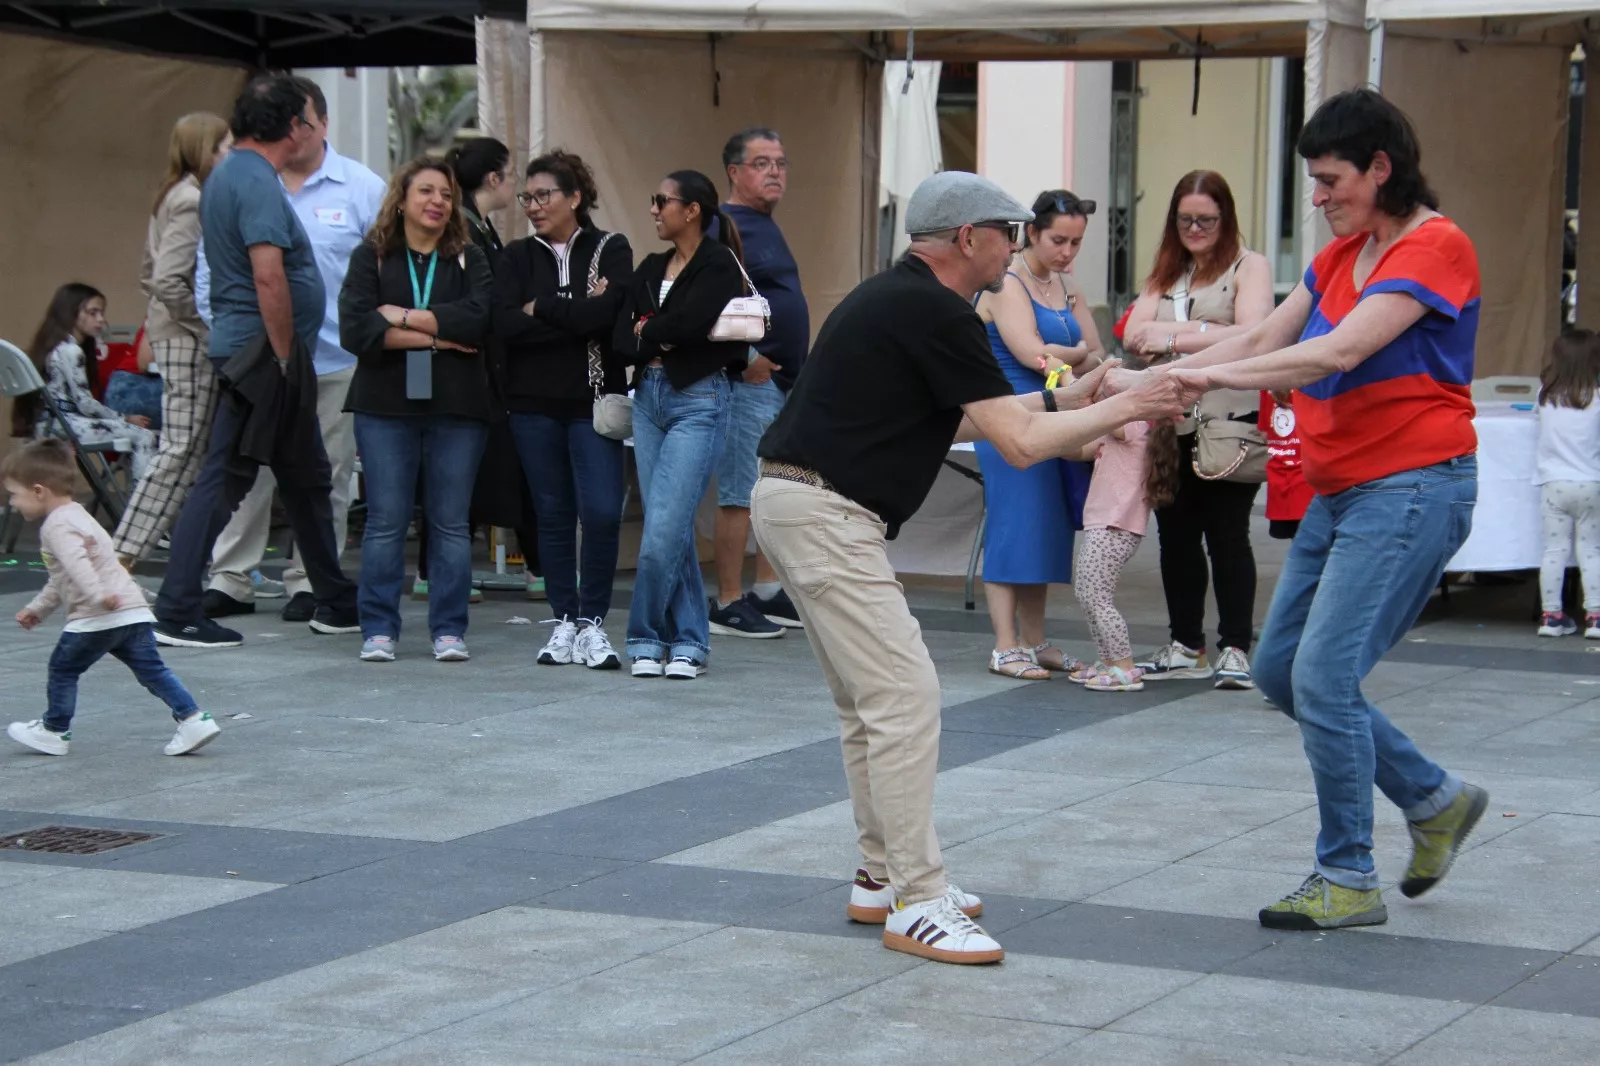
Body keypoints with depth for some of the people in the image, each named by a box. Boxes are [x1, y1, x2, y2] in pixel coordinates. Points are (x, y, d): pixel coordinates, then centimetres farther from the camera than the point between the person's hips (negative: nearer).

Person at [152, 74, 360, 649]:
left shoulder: (228, 174, 16)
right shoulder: (257, 182, -16)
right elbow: (268, 276, -24)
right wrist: (285, 356, -19)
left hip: (247, 347, 10)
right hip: (261, 350, -10)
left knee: (307, 478, 16)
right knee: (223, 479, -7)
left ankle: (335, 603, 24)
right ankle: (177, 612, -5)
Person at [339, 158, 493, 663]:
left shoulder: (469, 259, 9)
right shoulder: (371, 256, 6)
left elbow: (476, 320, -10)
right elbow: (356, 330, -8)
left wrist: (403, 316, -10)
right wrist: (433, 336, -11)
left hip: (456, 409, 1)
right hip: (385, 405, -1)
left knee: (451, 523, 3)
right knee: (385, 521, 0)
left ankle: (448, 630, 9)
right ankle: (379, 629, 7)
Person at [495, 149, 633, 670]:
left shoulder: (611, 250, 3)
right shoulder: (517, 257, 9)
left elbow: (605, 313, -15)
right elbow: (504, 324, -8)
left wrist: (540, 309, -7)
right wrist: (574, 317, -11)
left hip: (593, 400, -2)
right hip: (534, 403, 2)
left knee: (602, 512, -12)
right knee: (553, 514, 6)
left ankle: (592, 620, 0)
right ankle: (563, 620, 14)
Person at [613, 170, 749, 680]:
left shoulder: (719, 265, -5)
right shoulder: (651, 268, 14)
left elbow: (692, 323, -20)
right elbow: (622, 337, 4)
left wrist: (649, 332, -3)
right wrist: (664, 340, -13)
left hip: (698, 401, -7)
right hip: (649, 398, 7)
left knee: (663, 530, -11)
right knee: (672, 528, 7)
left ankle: (646, 638, 1)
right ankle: (688, 641, 14)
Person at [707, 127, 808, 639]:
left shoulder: (766, 227, 19)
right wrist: (746, 359, -19)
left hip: (782, 383, 10)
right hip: (749, 381, -10)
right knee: (741, 495, -8)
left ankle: (768, 594, 21)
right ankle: (728, 605, -5)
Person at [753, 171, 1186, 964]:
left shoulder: (901, 300, 16)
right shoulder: (935, 314, -14)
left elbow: (947, 420, 25)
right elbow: (1019, 444, -16)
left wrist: (1064, 399, 23)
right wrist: (1122, 410, -4)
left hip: (800, 506, 11)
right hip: (825, 514, -11)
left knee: (869, 703, 17)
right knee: (905, 700, -10)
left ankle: (884, 877, 24)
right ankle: (916, 905, -7)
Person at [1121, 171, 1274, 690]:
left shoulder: (1249, 266, 3)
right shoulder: (1166, 273, 19)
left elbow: (1252, 335, -13)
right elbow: (1134, 335, 4)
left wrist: (1173, 339, -8)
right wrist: (1206, 330, -9)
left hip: (1230, 419, -6)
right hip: (1172, 424, 6)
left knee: (1227, 534, -6)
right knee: (1175, 535, 8)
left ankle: (1235, 649, -1)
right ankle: (1186, 647, 17)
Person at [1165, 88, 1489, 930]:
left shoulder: (1435, 247, -13)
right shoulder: (1341, 256, 15)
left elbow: (1340, 353, -24)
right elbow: (1263, 340, 9)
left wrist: (1214, 377, -27)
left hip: (1411, 488, -10)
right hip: (1340, 492, 10)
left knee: (1324, 677, -13)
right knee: (1280, 670, 10)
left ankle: (1348, 882, 0)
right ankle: (1435, 800, 24)